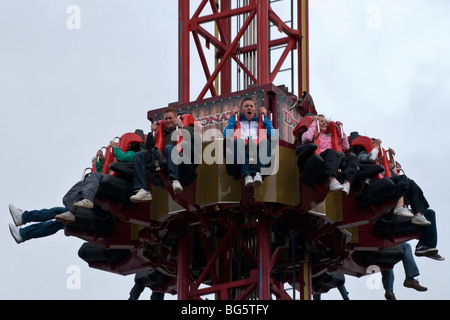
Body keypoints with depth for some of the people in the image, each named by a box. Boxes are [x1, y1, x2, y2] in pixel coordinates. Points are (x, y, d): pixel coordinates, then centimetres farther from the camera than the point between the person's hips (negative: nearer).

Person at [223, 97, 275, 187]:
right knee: (237, 142, -39)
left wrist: (265, 117, 22)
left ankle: (258, 173, -55)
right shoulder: (237, 122, 36)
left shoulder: (260, 122, 37)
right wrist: (232, 117, 19)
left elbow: (272, 135, 18)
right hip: (241, 148, -1)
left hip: (257, 148, 1)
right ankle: (246, 175, -53)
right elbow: (226, 135, 14)